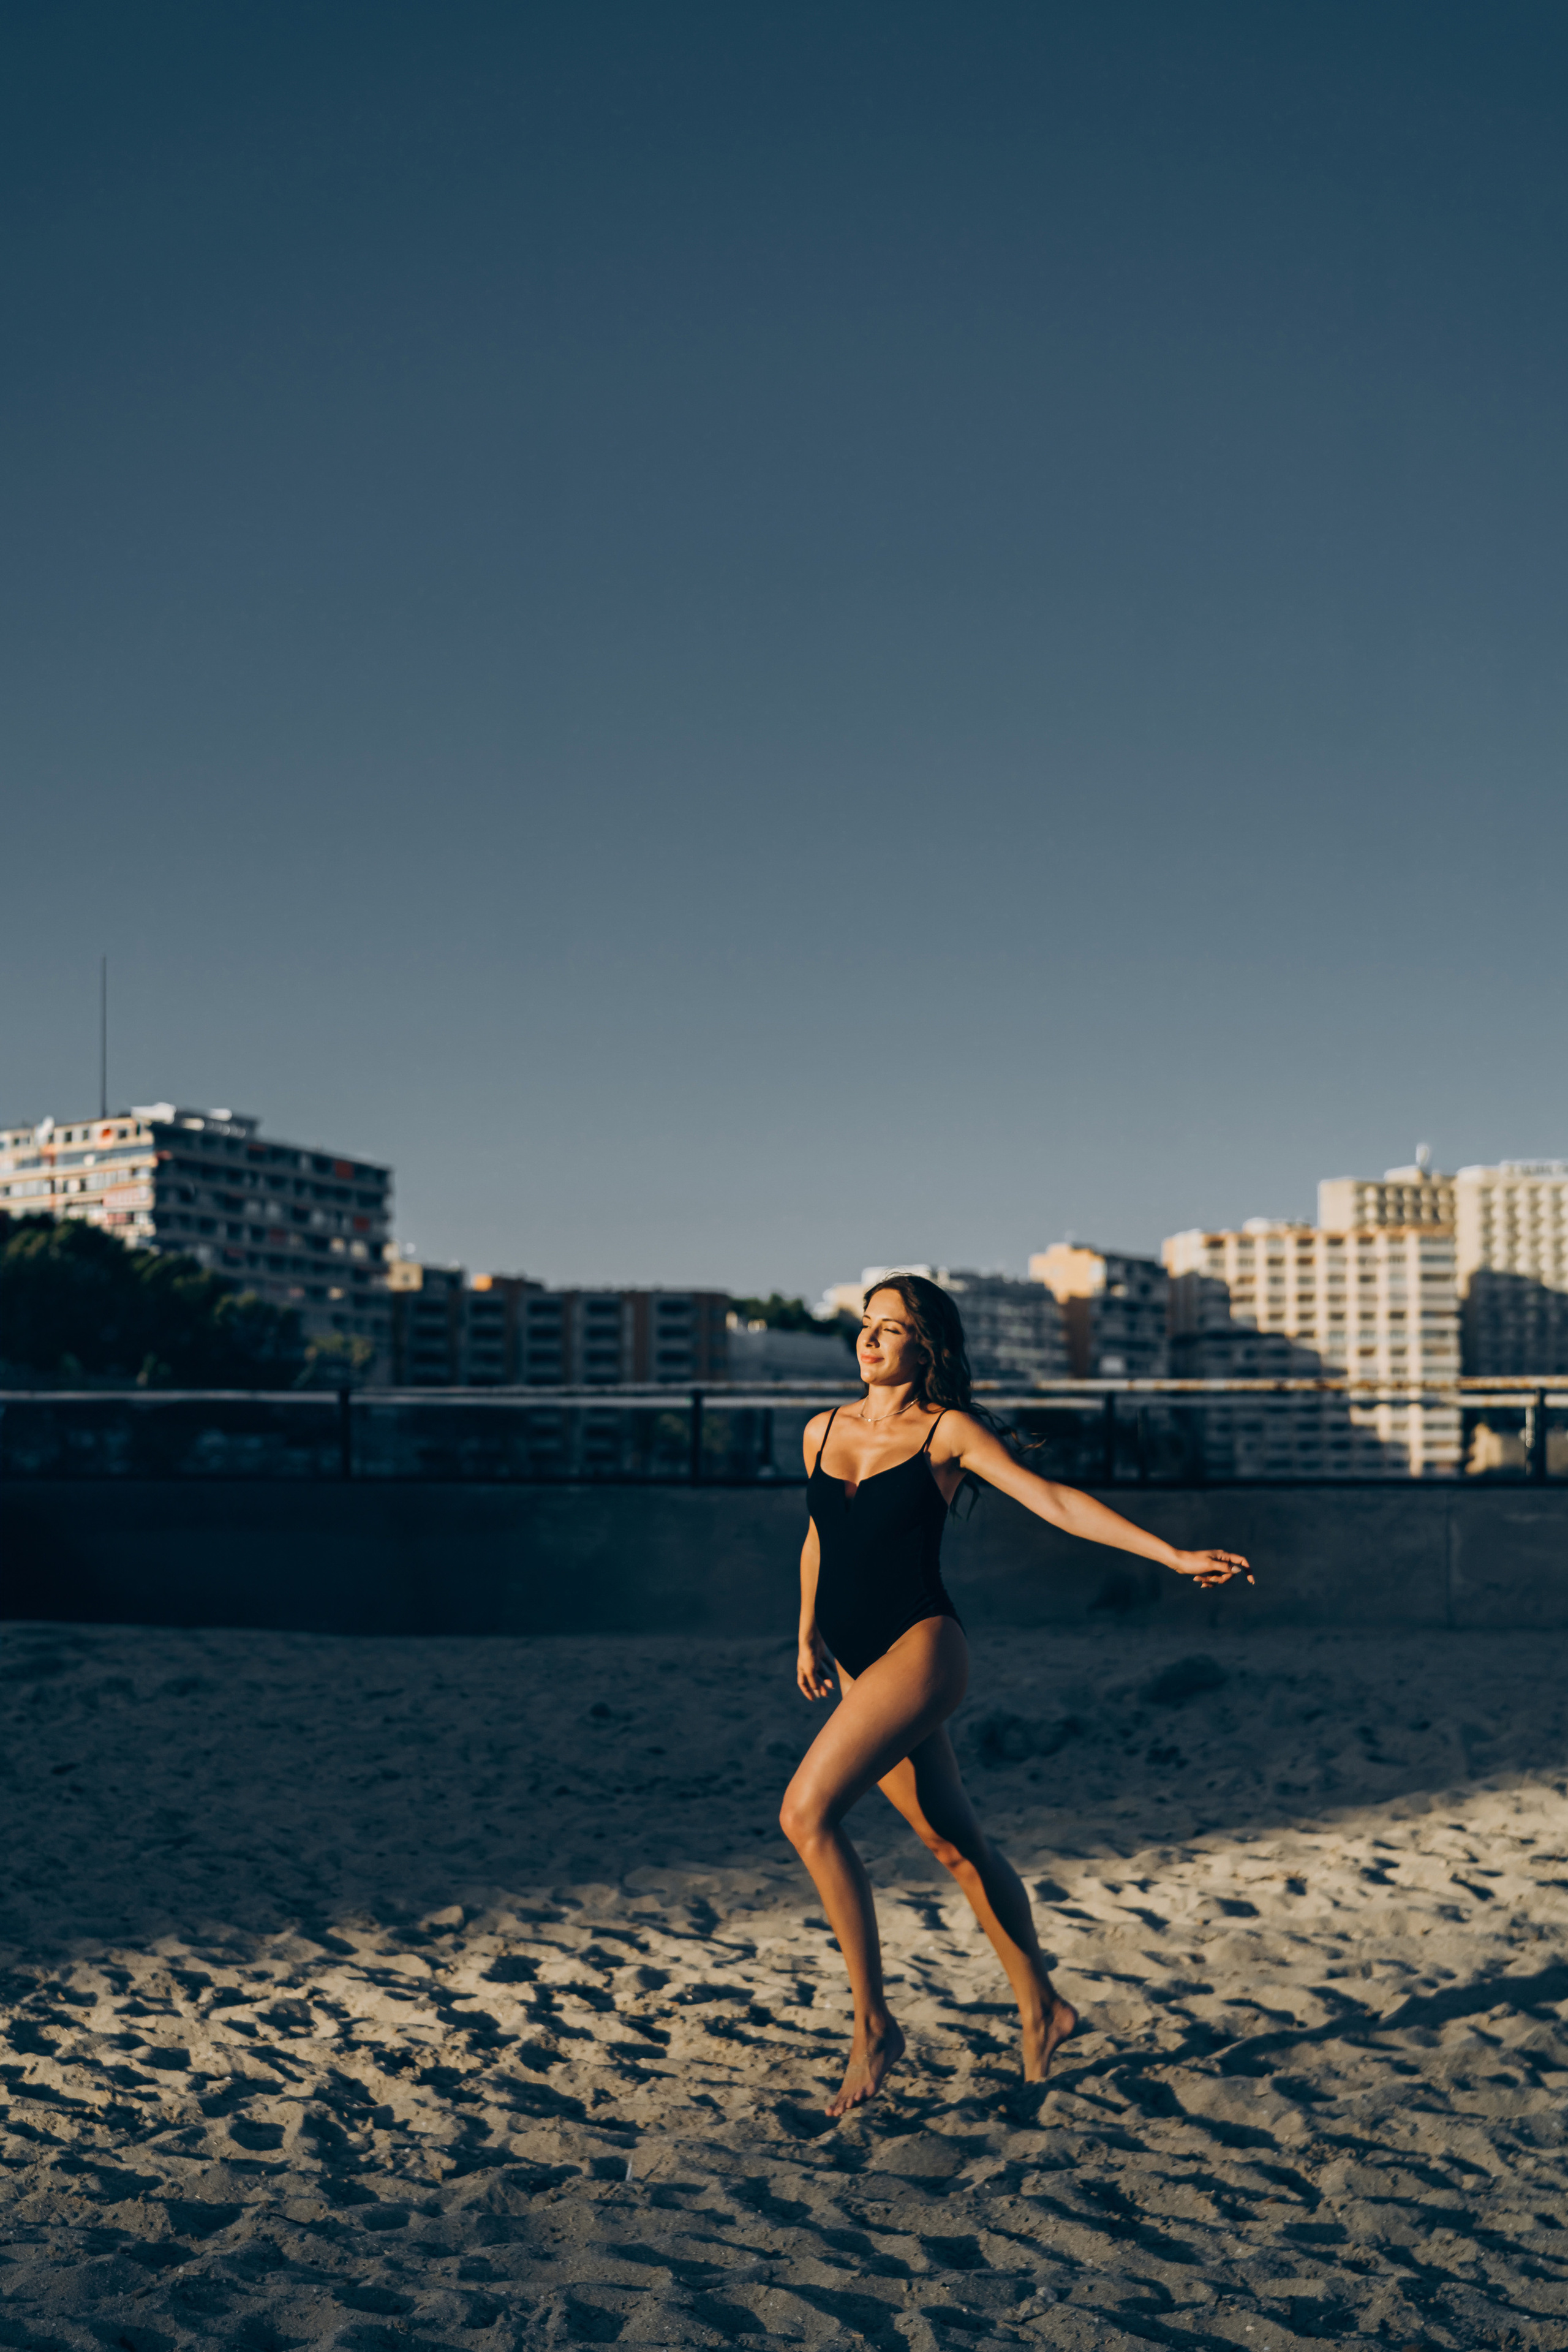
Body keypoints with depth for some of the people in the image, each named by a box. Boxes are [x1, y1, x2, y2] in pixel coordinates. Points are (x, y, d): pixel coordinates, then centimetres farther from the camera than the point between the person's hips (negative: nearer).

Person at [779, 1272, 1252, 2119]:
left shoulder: (947, 1432, -5)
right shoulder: (823, 1431, 10)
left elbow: (1054, 1501, -9)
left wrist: (1174, 1556, -16)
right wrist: (808, 1637, 33)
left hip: (920, 1646, -6)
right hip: (858, 1660, 6)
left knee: (807, 1812, -20)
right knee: (954, 1843, 14)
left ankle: (873, 2023, -9)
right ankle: (1041, 2008, 30)